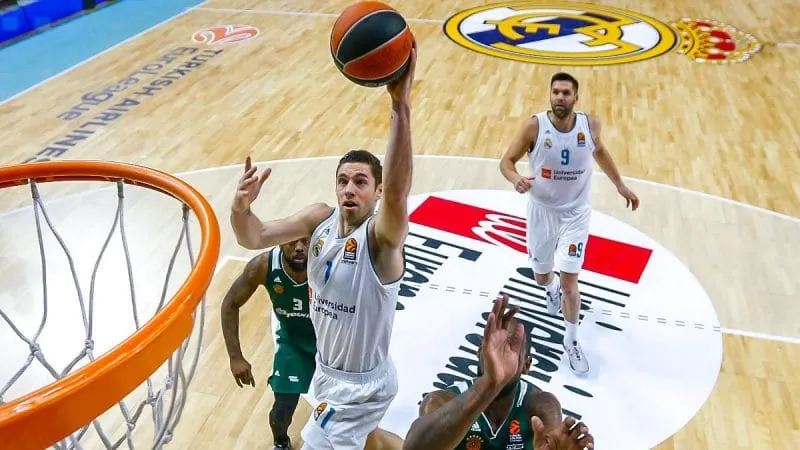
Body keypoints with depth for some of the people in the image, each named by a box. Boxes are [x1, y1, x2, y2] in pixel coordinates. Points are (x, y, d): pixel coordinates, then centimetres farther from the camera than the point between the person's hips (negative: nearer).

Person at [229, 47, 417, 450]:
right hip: (327, 369, 7)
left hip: (362, 385, -7)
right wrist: (240, 209, -34)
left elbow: (398, 192, -50)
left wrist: (400, 106, -60)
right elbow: (254, 238, -11)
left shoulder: (383, 235, -28)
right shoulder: (320, 218, -9)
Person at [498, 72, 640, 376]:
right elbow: (506, 161, -12)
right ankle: (550, 289, 57)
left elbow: (600, 152, 12)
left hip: (576, 213, 0)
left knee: (569, 280, -6)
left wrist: (620, 185, 15)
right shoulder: (534, 126, -18)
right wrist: (516, 179, -34)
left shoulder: (590, 124, -10)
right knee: (541, 276, 16)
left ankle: (571, 342, 15)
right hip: (542, 210, 0)